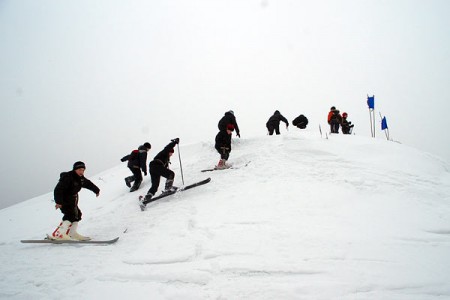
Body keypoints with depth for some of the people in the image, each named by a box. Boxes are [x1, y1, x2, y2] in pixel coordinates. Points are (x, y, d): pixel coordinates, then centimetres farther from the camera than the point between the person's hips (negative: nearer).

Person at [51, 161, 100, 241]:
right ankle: (57, 234, -27)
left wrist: (96, 190, 37)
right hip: (65, 200, -10)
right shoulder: (67, 178, -22)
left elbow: (89, 184, 24)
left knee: (77, 215, 14)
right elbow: (58, 189, -27)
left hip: (73, 201, 10)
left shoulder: (81, 178, 5)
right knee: (70, 215, -22)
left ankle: (72, 233, 25)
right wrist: (58, 202, -33)